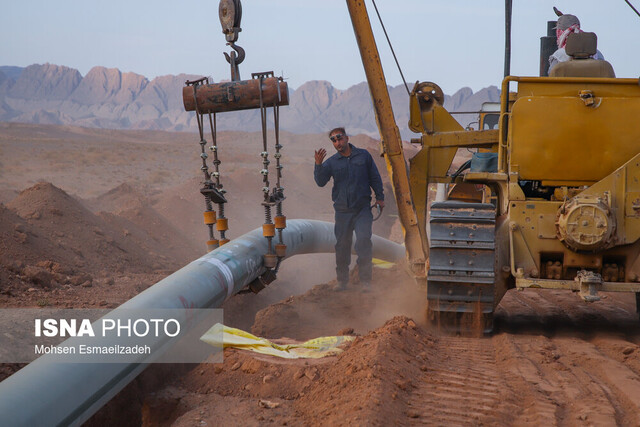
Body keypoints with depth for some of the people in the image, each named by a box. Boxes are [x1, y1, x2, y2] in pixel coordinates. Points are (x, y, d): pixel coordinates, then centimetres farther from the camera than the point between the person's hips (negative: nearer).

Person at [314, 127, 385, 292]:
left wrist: (379, 197, 10)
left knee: (363, 240, -14)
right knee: (342, 245, 5)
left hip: (362, 208, -1)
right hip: (342, 210, 1)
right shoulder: (331, 162, 4)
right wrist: (318, 165, -24)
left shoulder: (363, 155, 5)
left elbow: (375, 177, 12)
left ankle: (365, 281, -9)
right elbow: (321, 182, -9)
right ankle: (342, 280, 18)